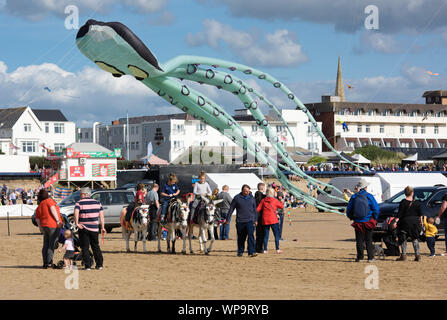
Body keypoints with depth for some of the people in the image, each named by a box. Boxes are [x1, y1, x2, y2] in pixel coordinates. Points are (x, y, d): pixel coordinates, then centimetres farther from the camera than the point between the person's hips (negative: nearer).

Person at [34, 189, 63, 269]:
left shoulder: (39, 206, 13)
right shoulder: (49, 201, -5)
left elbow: (37, 219, 16)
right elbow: (53, 209, -19)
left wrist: (41, 228, 24)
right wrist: (58, 220, -20)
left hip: (45, 226, 7)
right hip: (53, 226, -7)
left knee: (45, 245, 12)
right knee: (52, 245, -5)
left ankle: (45, 263, 13)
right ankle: (49, 263, -8)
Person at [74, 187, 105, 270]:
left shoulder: (79, 203, -5)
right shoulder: (97, 203, 8)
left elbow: (76, 213, -23)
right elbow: (101, 216, 5)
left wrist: (77, 223, -17)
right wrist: (102, 227, 8)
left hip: (83, 228, -4)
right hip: (95, 228, 4)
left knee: (85, 248, 4)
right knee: (96, 246, 15)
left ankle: (87, 265, -1)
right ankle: (99, 264, 15)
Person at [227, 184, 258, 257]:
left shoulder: (251, 198, 8)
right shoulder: (237, 198, 1)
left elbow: (255, 209, 17)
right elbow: (231, 208, 5)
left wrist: (256, 220, 17)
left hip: (250, 221, 0)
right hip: (240, 221, 0)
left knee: (250, 236, -14)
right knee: (241, 238, 8)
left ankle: (251, 252, -18)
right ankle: (240, 252, 24)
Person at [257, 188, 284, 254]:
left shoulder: (263, 201, 3)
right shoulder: (275, 200, -4)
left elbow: (257, 209, 1)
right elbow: (282, 206, 9)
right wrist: (281, 202, 29)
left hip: (265, 220, 3)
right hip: (273, 220, -3)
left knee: (266, 235, 9)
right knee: (277, 235, 3)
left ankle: (265, 250, 6)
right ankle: (277, 249, -1)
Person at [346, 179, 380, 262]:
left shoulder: (354, 197, 1)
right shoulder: (369, 196, -6)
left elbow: (348, 210, 3)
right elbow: (376, 208, -9)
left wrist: (351, 218, 18)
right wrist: (375, 218, 5)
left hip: (358, 222, 1)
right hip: (368, 221, -1)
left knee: (359, 240, 6)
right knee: (369, 240, 6)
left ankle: (360, 257, 3)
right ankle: (370, 257, 5)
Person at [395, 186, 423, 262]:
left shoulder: (403, 202, -9)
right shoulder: (416, 202, 0)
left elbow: (400, 213, -10)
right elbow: (420, 214, 7)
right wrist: (421, 221, 18)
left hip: (405, 221, -3)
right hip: (415, 221, 3)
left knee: (403, 238, 5)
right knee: (415, 238, 11)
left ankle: (403, 255, -1)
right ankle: (417, 255, 5)